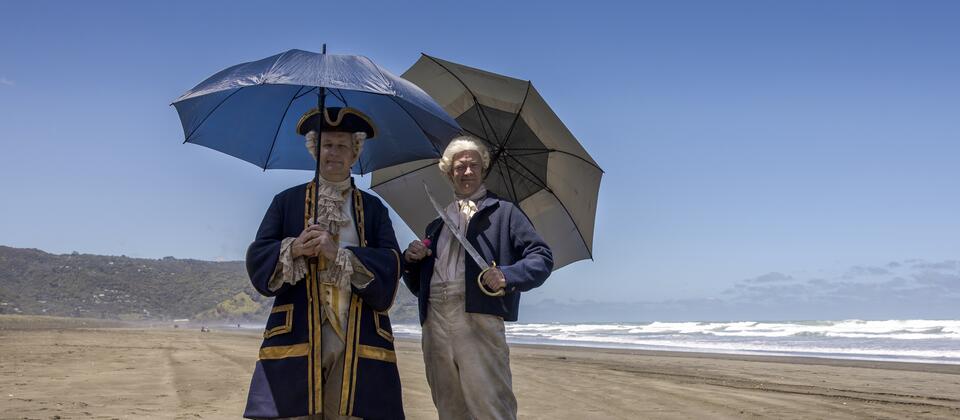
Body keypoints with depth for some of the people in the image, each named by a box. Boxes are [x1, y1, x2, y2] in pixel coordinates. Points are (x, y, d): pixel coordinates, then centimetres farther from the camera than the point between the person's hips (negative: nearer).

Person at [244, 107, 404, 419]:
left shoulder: (373, 208, 13)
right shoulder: (287, 201, 13)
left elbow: (391, 265, -1)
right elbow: (257, 258, 4)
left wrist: (339, 253, -14)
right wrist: (293, 249, -15)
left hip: (359, 340, 1)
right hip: (297, 334, 0)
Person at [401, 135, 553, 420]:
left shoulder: (502, 211, 13)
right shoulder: (437, 224, 25)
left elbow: (541, 257, 4)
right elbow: (416, 285, 25)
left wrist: (508, 275, -14)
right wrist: (410, 259, 4)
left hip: (478, 319, -5)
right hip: (435, 323, 5)